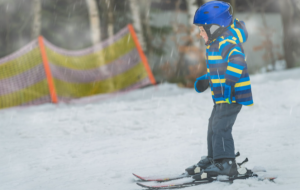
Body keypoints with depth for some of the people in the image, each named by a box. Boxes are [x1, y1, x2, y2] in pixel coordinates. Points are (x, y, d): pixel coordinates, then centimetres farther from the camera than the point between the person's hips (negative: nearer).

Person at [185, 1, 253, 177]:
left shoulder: (227, 43, -17)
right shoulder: (216, 44, 17)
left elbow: (238, 61, -33)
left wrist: (229, 84, -35)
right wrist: (206, 80, 25)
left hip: (232, 96, -11)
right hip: (222, 97, 11)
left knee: (220, 127, -16)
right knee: (214, 127, 18)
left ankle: (227, 163, -15)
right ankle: (213, 159, 28)